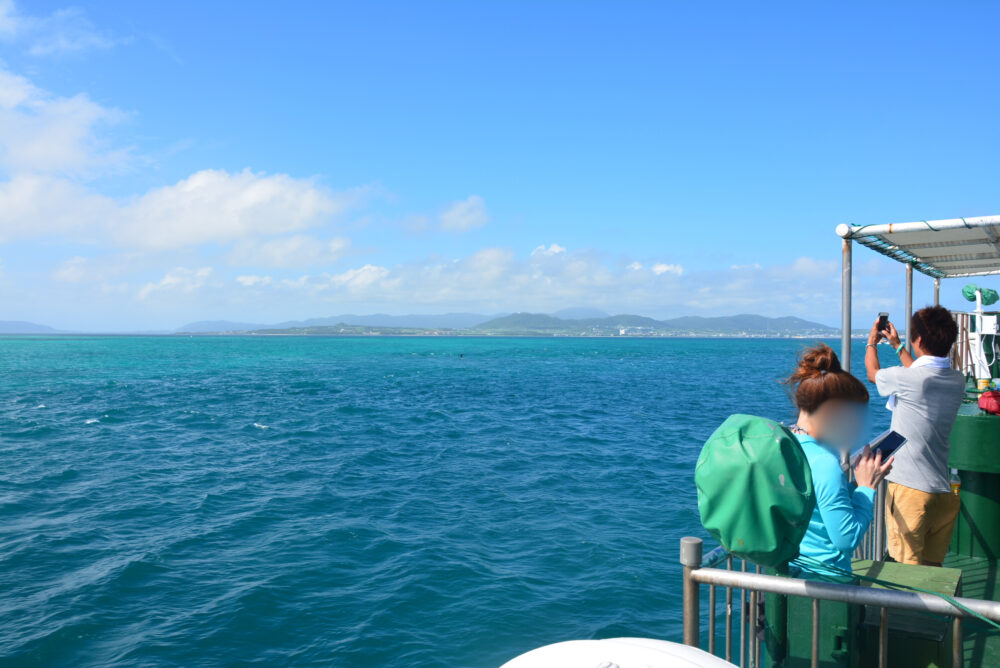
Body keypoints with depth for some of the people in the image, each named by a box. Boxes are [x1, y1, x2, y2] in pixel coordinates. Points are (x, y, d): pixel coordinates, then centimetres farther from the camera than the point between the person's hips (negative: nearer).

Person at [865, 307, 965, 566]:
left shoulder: (906, 378, -17)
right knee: (932, 569, 14)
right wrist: (897, 346, 40)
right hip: (945, 493, 7)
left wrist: (872, 342, 26)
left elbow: (873, 373, 6)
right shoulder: (958, 381, 4)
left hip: (910, 491, -7)